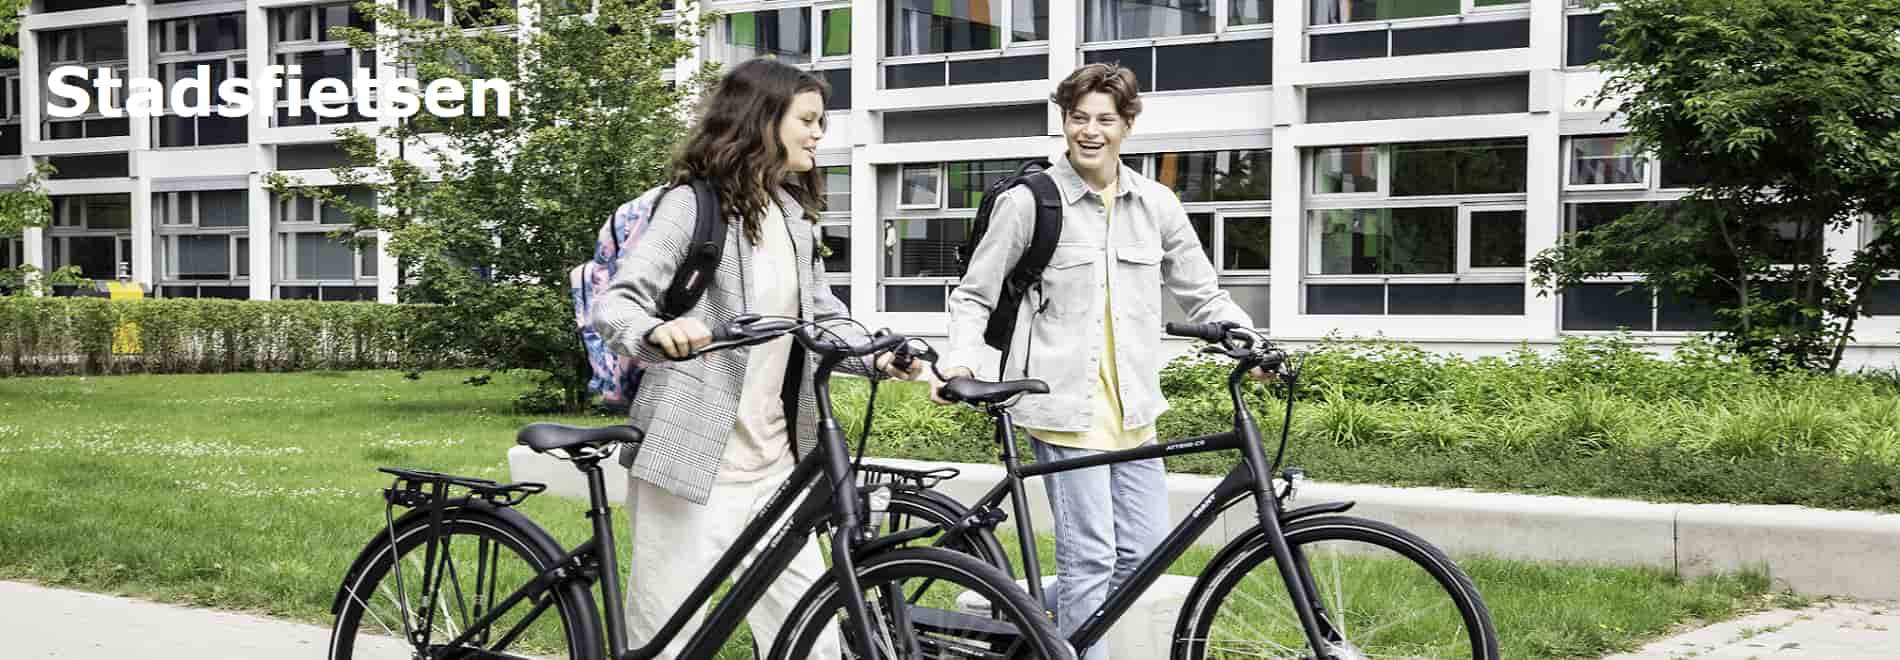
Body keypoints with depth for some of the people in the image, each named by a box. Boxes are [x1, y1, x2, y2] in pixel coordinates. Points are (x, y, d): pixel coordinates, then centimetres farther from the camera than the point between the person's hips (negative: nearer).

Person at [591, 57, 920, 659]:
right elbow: (615, 304, -15)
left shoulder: (794, 214, 14)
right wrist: (658, 332, -37)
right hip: (692, 459, -7)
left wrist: (876, 356, -4)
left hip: (773, 463, 7)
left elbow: (822, 312, 15)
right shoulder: (694, 204, -8)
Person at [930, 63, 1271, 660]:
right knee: (1090, 558, -8)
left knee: (1144, 551, 5)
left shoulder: (1157, 205, 9)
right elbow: (974, 296, 3)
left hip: (1130, 409, 5)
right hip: (1065, 405, -5)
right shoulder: (1028, 202, -3)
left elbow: (1202, 296, 15)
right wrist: (961, 358, -14)